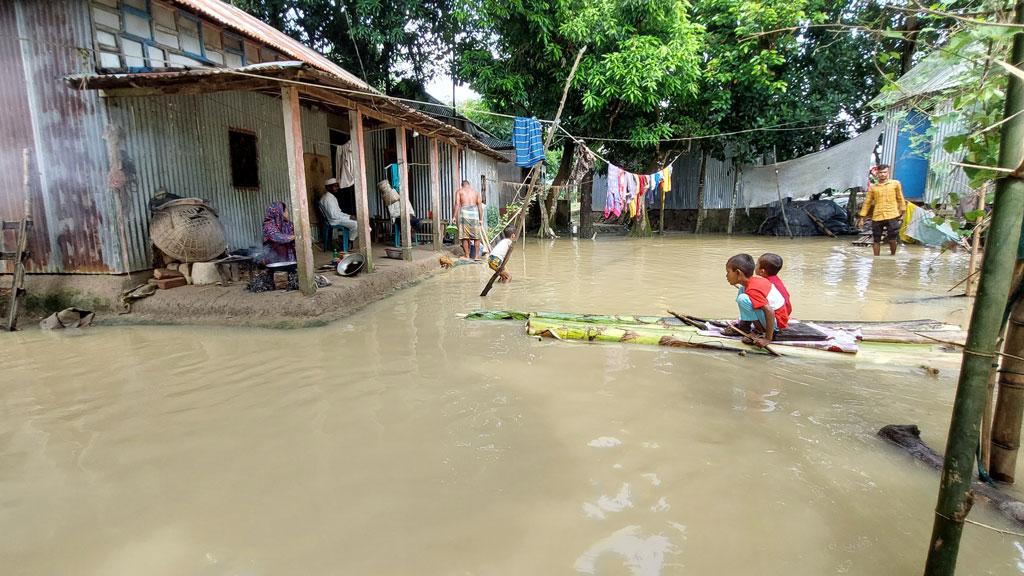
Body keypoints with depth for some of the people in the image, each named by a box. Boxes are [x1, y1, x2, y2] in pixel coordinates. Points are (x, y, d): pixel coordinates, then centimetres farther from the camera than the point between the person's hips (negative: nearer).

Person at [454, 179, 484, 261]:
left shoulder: (459, 191, 13)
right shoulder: (476, 192, 19)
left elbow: (457, 204, 0)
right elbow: (480, 206, 12)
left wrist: (455, 216, -1)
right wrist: (481, 219, 13)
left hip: (464, 212, -2)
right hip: (474, 212, 2)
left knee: (465, 236, 2)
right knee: (476, 236, 7)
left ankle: (467, 256, 3)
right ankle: (477, 256, 7)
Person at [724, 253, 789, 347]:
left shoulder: (753, 290, -27)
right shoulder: (755, 278, -1)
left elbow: (770, 312, -33)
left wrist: (768, 339, -30)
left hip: (776, 322, -10)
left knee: (742, 299, -29)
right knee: (741, 290, 11)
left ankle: (761, 332, -13)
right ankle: (744, 325, 9)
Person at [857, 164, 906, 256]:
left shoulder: (895, 183, 8)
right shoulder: (873, 187, 10)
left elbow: (900, 199, 10)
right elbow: (867, 203, 12)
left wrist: (902, 213, 6)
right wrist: (861, 218, 8)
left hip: (892, 216, -1)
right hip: (877, 217, 1)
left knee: (892, 239, -1)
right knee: (876, 240, 6)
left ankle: (893, 255, 21)